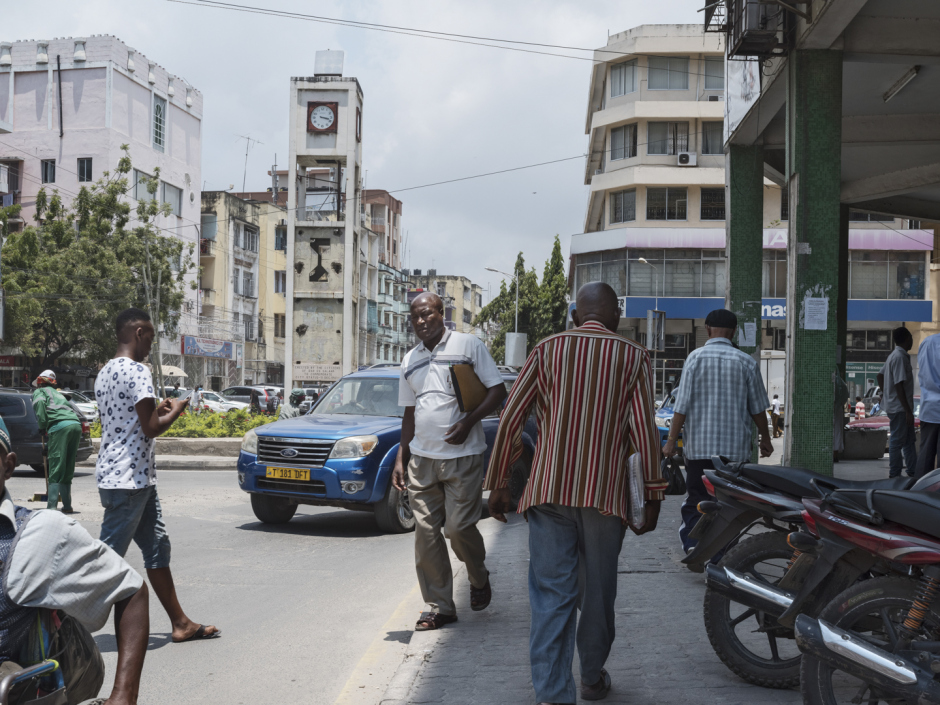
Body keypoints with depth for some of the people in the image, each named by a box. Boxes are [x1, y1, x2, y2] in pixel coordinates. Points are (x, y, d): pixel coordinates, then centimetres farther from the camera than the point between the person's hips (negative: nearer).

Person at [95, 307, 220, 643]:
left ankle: (181, 623, 18)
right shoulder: (137, 372, -15)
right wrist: (175, 410, -2)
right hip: (129, 479, -10)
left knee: (157, 547, 13)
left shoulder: (105, 373, 15)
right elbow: (151, 428, -19)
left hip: (137, 479, 10)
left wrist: (156, 410, 21)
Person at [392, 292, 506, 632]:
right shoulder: (410, 359, 15)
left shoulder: (468, 345, -1)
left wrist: (468, 421, -17)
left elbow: (498, 391, -3)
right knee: (425, 532, 1)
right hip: (422, 457, 5)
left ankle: (479, 578, 22)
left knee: (459, 527, -9)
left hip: (462, 455, -5)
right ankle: (439, 606, 10)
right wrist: (400, 459, 13)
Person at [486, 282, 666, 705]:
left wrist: (498, 484, 8)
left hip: (548, 491, 0)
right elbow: (644, 432, -3)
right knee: (597, 591, 15)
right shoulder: (632, 357, 2)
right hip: (606, 495, 0)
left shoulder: (547, 350, 5)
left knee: (551, 595, 1)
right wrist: (653, 496, 4)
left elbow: (510, 419, 2)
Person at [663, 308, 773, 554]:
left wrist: (671, 441, -1)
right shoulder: (747, 362, 0)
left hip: (700, 445, -1)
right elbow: (757, 408, 7)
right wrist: (765, 438, 21)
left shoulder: (696, 357, -5)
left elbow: (682, 406, -7)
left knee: (696, 498, 9)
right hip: (735, 447, 1)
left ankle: (691, 541, -8)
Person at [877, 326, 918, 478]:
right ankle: (894, 475, 2)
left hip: (894, 406, 10)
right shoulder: (900, 357, -18)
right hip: (899, 407, -10)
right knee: (897, 441, -3)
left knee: (909, 440, 15)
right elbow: (899, 386, -22)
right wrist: (908, 410, -21)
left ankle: (914, 471, 21)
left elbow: (880, 376, 22)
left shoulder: (893, 356, 13)